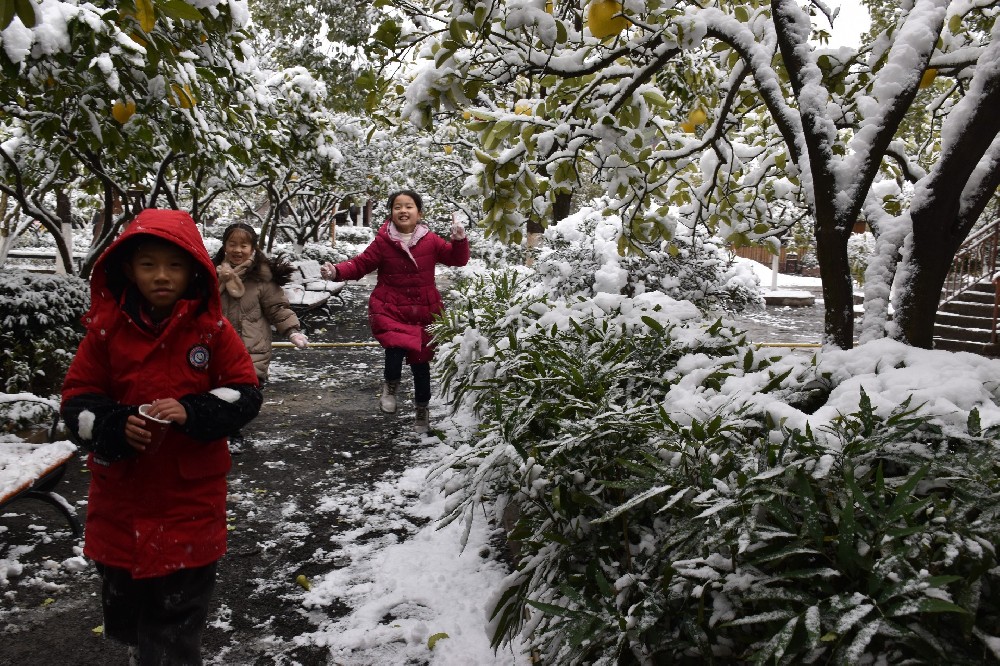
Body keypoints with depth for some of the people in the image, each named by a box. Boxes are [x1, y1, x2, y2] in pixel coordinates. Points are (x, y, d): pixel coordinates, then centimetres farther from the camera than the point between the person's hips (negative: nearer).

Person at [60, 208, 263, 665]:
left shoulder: (213, 330, -8)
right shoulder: (107, 329, -4)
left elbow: (244, 395, -7)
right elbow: (76, 400, 0)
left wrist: (192, 413, -23)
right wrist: (117, 427, -19)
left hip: (191, 494, -2)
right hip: (121, 493, 3)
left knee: (178, 610, 8)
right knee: (123, 595, 21)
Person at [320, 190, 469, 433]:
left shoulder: (431, 240, -1)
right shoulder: (383, 242, -4)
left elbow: (457, 259, 2)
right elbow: (360, 264, -2)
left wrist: (459, 241, -17)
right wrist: (336, 271, -18)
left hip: (424, 312, 2)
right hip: (390, 310, -2)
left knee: (420, 361, 12)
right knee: (396, 348, -28)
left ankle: (422, 411, 33)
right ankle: (390, 387, 6)